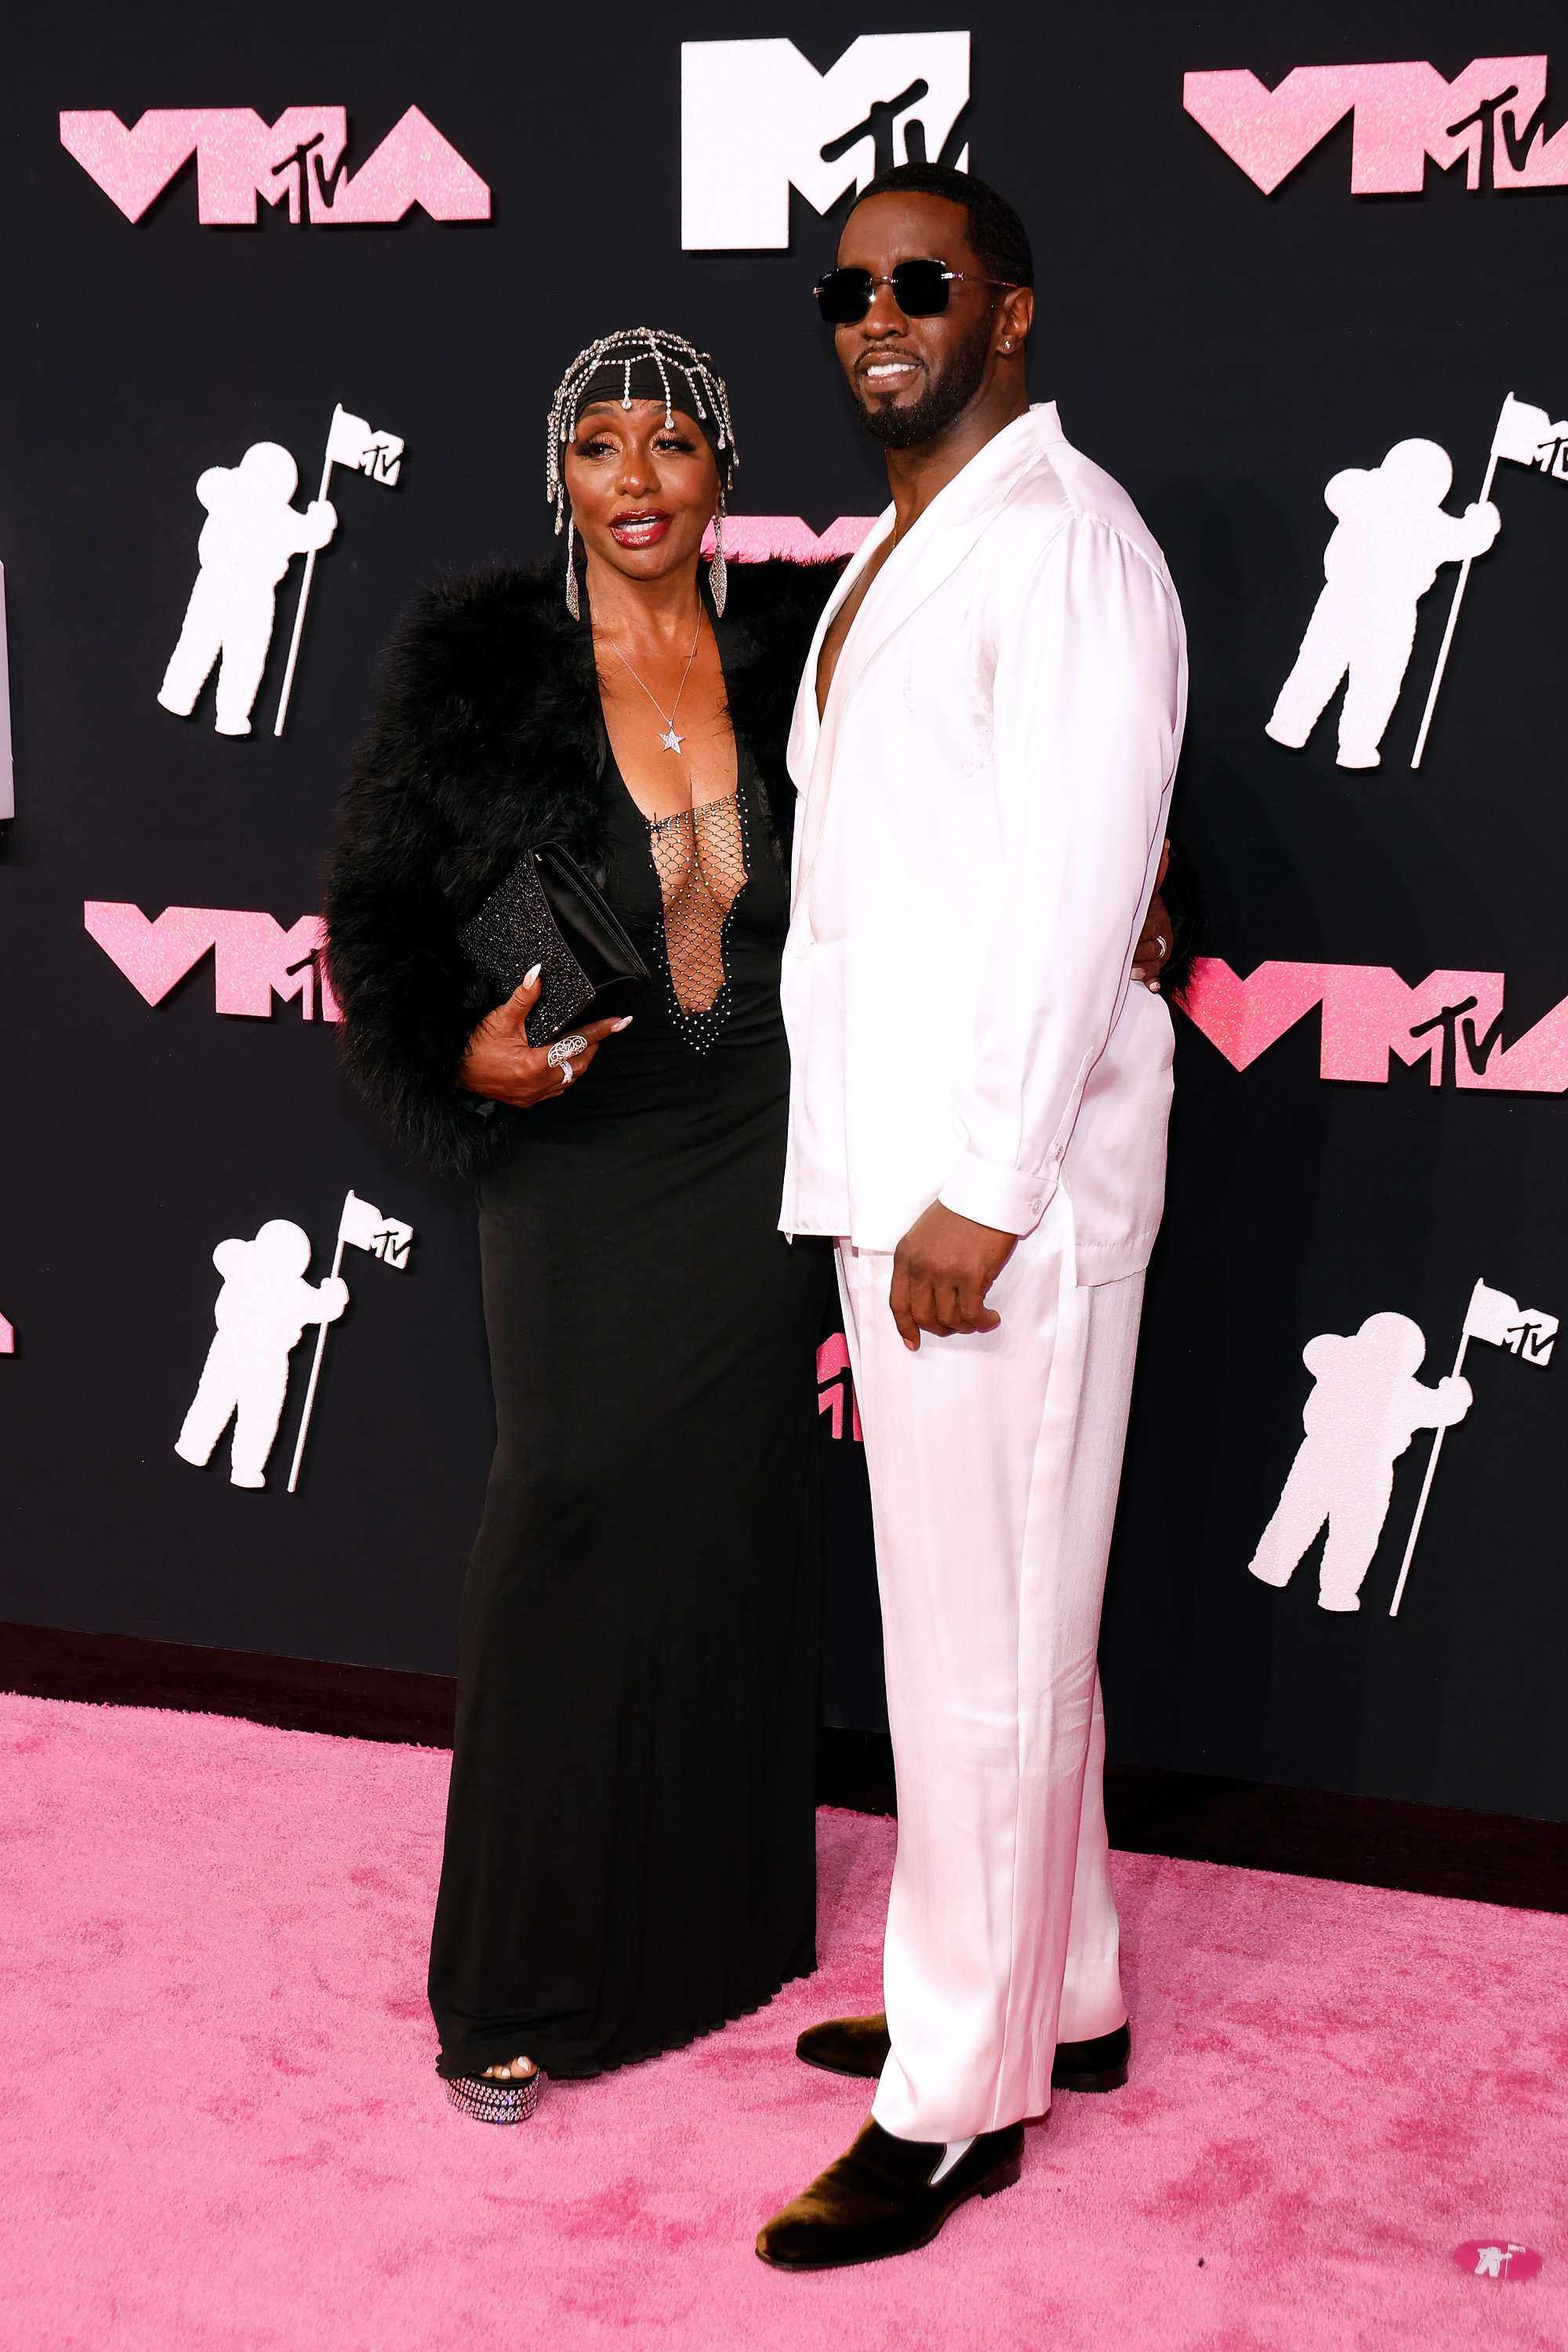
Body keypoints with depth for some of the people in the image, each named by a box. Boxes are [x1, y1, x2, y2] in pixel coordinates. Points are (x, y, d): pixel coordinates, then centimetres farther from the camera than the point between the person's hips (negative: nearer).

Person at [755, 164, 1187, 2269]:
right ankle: (1058, 1997, 32)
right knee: (992, 1624, 18)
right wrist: (890, 1194, 15)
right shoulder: (897, 553, 19)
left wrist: (981, 1191, -20)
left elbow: (1082, 881, -18)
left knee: (981, 1642, -1)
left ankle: (960, 2100, 11)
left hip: (1002, 1187, -9)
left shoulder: (1062, 536, -10)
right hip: (899, 1168, 10)